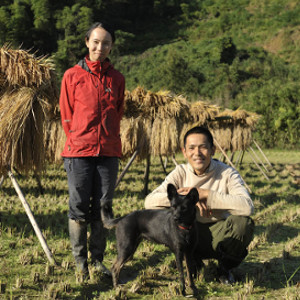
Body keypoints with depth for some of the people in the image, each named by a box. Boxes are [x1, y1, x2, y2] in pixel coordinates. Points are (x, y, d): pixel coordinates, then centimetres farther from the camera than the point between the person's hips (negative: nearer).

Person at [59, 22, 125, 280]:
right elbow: (66, 114, 6)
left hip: (108, 152, 3)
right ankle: (80, 261, 11)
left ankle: (98, 258, 17)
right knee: (79, 207, 0)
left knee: (103, 207, 6)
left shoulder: (117, 78, 9)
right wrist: (76, 141, 4)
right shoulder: (73, 75, 2)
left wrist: (110, 140, 10)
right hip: (79, 151, -2)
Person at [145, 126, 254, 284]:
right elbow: (149, 201, -19)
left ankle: (225, 267, 1)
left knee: (243, 223, -32)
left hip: (219, 236, -1)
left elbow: (247, 207, -33)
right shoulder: (180, 173, -7)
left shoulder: (227, 173, -15)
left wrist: (205, 194, -33)